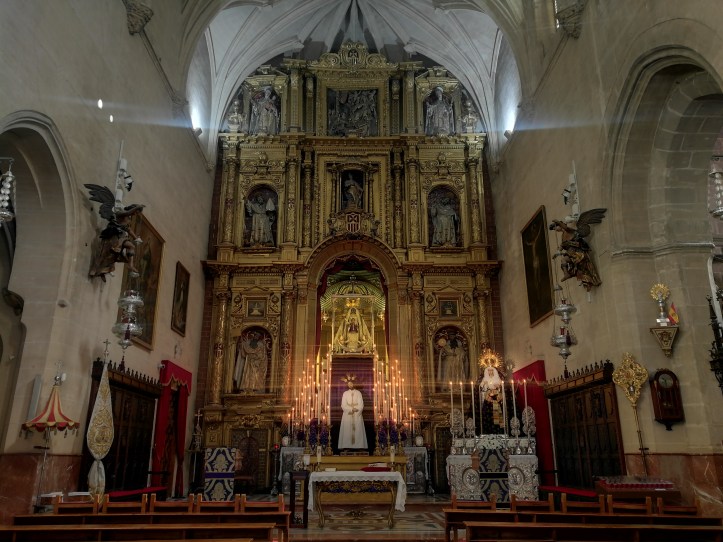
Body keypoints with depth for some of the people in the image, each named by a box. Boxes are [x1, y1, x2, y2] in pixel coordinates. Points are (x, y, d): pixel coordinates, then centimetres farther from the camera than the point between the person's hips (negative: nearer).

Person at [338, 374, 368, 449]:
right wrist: (352, 409, -13)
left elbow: (361, 405, -3)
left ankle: (358, 445, 0)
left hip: (357, 416, 0)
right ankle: (346, 445, -1)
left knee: (358, 430, -3)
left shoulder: (358, 393, 3)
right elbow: (343, 406, -3)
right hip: (347, 415, 0)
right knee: (347, 431, -3)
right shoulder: (345, 393, 4)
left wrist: (354, 410, -15)